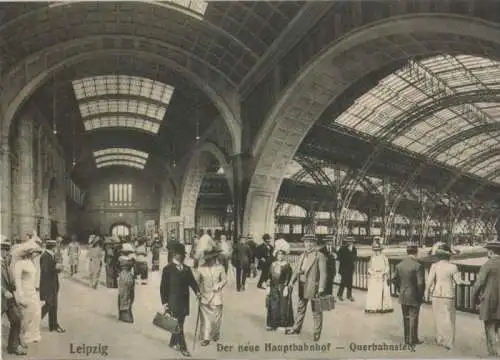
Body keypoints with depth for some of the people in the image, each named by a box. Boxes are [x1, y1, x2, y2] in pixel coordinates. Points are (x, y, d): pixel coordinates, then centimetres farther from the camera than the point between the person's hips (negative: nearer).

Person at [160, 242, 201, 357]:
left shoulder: (187, 269, 9)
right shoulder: (168, 269, -8)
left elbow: (192, 281, 8)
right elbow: (163, 287, -7)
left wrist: (197, 291, -10)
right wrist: (164, 302, -10)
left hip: (184, 301, 6)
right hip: (173, 301, -6)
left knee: (180, 323, 14)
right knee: (178, 325, -4)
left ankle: (173, 343, 31)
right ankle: (183, 347, 3)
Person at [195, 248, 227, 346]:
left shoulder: (220, 268, -1)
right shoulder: (201, 268, -4)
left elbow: (224, 280, 3)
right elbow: (196, 281, 2)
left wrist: (219, 285, -15)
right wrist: (197, 292, -6)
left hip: (216, 297, 1)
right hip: (204, 297, -1)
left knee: (216, 318, 8)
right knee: (205, 318, -1)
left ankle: (216, 335, 30)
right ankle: (205, 338, 7)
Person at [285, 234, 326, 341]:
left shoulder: (320, 256, -9)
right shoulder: (302, 256, 12)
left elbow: (323, 273, -14)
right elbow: (297, 270, 13)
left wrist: (321, 289, -20)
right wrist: (291, 283, 4)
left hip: (314, 287, -6)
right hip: (303, 287, 6)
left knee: (316, 311, 5)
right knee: (300, 308, 18)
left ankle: (317, 332, 17)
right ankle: (296, 328, 32)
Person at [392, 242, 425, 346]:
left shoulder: (400, 264, -1)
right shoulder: (418, 266, -19)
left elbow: (394, 279, 6)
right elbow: (421, 283, -21)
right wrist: (421, 295, -6)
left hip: (403, 296, 5)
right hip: (414, 297, -5)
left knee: (406, 318, 16)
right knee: (413, 318, 6)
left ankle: (407, 339, 24)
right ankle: (413, 340, 14)